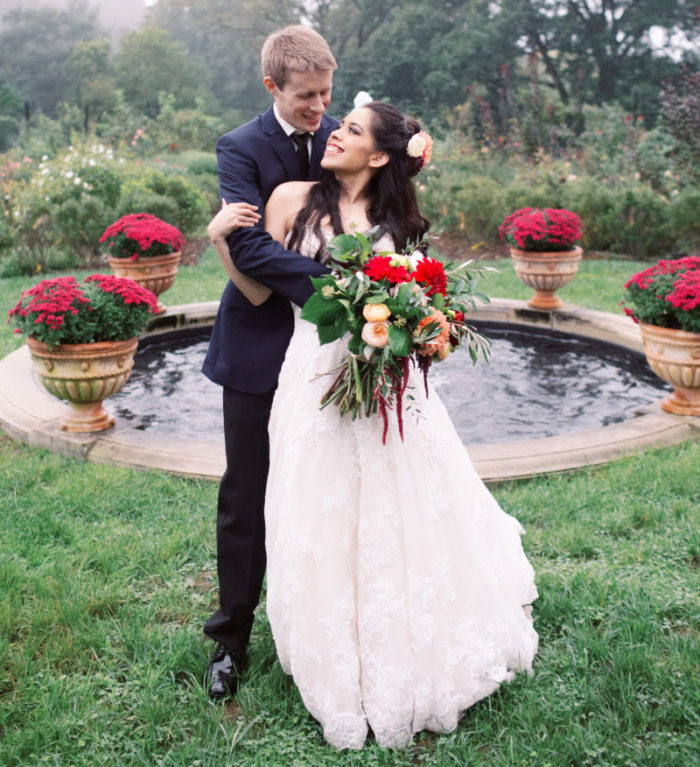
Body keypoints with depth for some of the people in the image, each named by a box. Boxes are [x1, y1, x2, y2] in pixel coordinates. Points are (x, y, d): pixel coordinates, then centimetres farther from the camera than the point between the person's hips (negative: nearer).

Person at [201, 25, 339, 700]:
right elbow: (247, 244, -23)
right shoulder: (241, 148, -9)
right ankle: (231, 638, 22)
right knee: (246, 497, 6)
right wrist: (325, 280, -30)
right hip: (259, 344, -3)